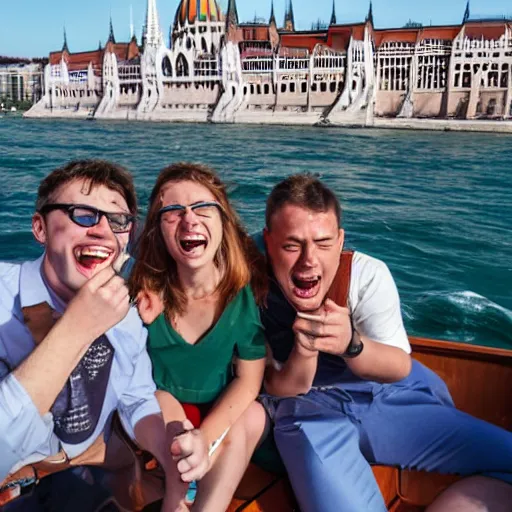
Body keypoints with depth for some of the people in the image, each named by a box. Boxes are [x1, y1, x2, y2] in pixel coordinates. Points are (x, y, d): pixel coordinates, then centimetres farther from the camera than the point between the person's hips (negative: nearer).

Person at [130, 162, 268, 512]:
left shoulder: (248, 287, -21)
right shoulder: (145, 288, -20)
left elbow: (249, 379, -16)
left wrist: (206, 436, -28)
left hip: (221, 411, 1)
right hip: (158, 409, -1)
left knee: (253, 417, -27)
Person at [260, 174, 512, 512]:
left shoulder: (368, 275, -12)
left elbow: (399, 368, -9)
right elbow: (284, 390, -9)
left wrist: (350, 344, -31)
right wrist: (302, 351, -33)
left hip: (389, 399, 3)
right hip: (309, 411, -3)